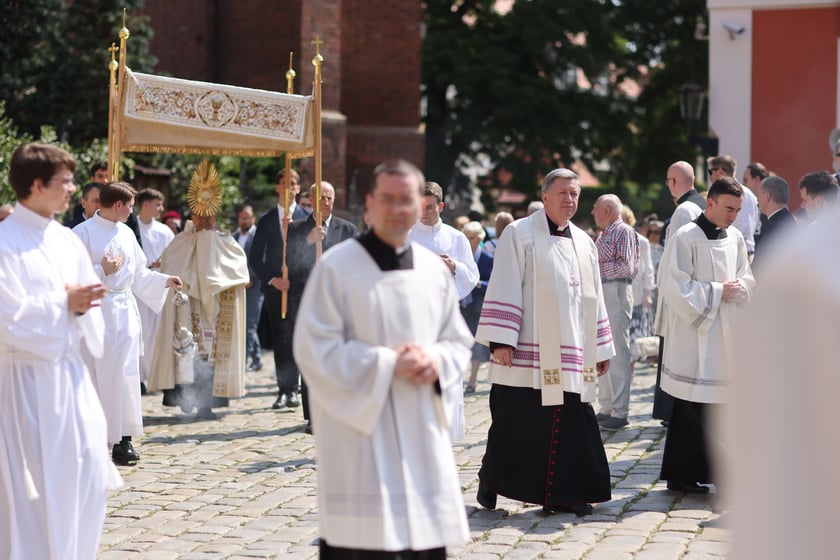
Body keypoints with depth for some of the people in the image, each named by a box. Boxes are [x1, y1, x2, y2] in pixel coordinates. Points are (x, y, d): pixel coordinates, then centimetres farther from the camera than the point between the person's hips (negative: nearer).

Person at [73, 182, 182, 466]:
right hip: (97, 311, -5)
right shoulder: (83, 233, -7)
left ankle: (123, 439, 4)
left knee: (125, 374, 1)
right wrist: (102, 270, -18)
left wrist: (164, 280, 14)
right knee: (96, 375, -1)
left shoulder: (126, 233, 12)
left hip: (124, 310, 6)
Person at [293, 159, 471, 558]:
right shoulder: (336, 266, -7)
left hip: (423, 432, 5)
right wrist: (388, 364, -15)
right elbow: (314, 348, -10)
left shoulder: (435, 269, 9)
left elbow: (458, 342, 15)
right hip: (360, 430, -5)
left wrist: (436, 362, -8)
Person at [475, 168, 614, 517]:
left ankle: (562, 494, 10)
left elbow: (594, 298, 19)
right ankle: (490, 482, 19)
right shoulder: (520, 234, -2)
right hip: (528, 354, -5)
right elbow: (504, 290, -8)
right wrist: (501, 340, -16)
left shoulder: (584, 243, 15)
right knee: (515, 423, 1)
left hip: (570, 354, 5)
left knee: (570, 423, 2)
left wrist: (600, 348, 16)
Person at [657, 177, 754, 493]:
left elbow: (746, 278, 17)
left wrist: (738, 289, -5)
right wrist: (717, 291, -15)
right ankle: (681, 475, 5)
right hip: (694, 335, -6)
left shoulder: (735, 238, 10)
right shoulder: (686, 238, -10)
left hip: (726, 334, 6)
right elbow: (675, 286, -15)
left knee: (721, 405, 6)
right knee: (690, 409, -3)